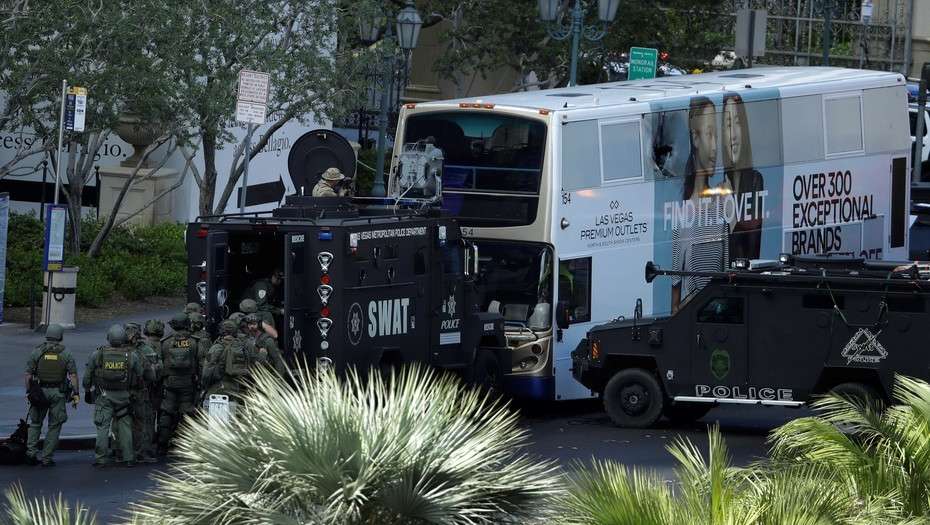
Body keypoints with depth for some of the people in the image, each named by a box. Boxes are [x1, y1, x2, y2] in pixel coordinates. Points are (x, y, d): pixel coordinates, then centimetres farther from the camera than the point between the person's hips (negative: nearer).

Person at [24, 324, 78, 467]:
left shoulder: (37, 352, 0)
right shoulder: (66, 354, -1)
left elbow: (28, 375, -2)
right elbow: (73, 375, -7)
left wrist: (28, 392, 5)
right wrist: (76, 394, -5)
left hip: (40, 391, 1)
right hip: (58, 393, -1)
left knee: (35, 423, 15)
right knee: (54, 426, 8)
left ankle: (31, 452, -1)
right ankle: (46, 458, 4)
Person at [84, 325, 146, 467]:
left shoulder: (97, 354, -5)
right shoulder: (132, 355, -4)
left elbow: (87, 375, 2)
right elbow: (141, 374, 3)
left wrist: (87, 391, 17)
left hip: (103, 396, -1)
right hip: (124, 396, 1)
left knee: (102, 427, 3)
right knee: (125, 426, 8)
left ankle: (101, 458, 0)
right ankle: (128, 458, 7)